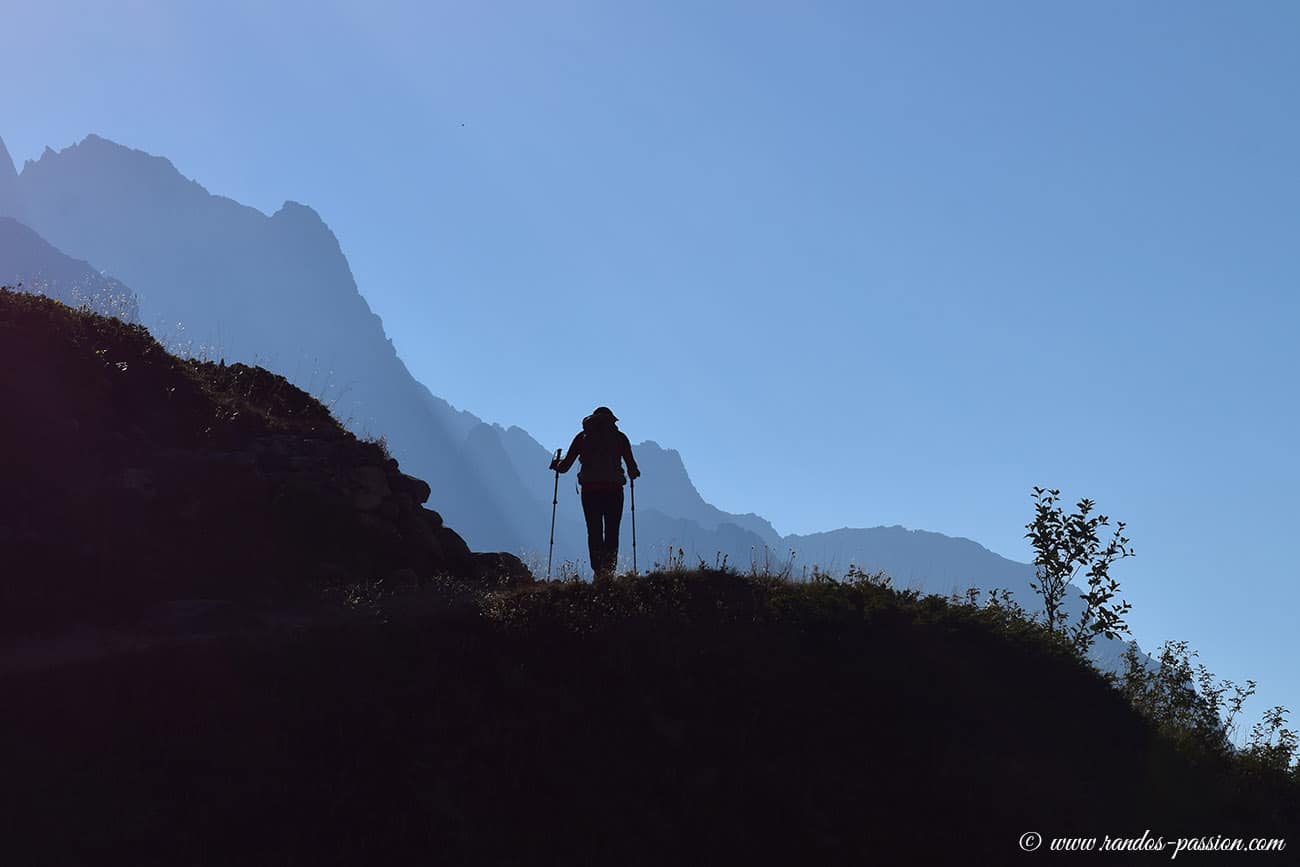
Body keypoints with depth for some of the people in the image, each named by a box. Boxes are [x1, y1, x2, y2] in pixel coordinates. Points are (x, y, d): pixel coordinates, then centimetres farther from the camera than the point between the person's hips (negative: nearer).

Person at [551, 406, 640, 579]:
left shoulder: (583, 437, 10)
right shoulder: (619, 437, 8)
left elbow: (565, 465, 8)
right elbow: (632, 468, 2)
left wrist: (556, 465, 30)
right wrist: (634, 473, 25)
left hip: (590, 489, 1)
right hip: (613, 489, -1)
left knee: (594, 532, 4)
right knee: (612, 532, 5)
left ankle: (598, 571, -9)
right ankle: (609, 571, -6)